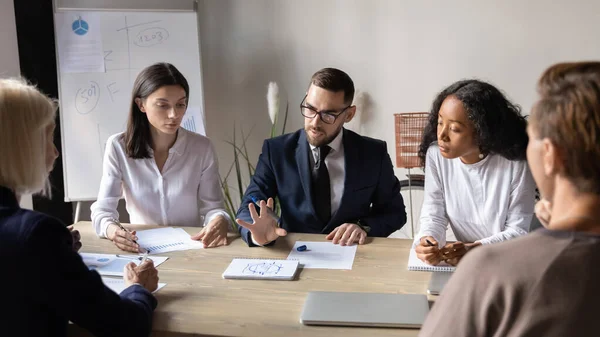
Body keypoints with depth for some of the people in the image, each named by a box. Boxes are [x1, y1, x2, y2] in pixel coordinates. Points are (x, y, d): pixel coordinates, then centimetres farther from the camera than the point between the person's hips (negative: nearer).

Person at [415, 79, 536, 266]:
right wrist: (426, 241, -24)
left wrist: (474, 250, -25)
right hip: (462, 262, 4)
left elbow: (518, 230, -10)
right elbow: (433, 215, -3)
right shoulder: (436, 154, -7)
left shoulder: (516, 163, -17)